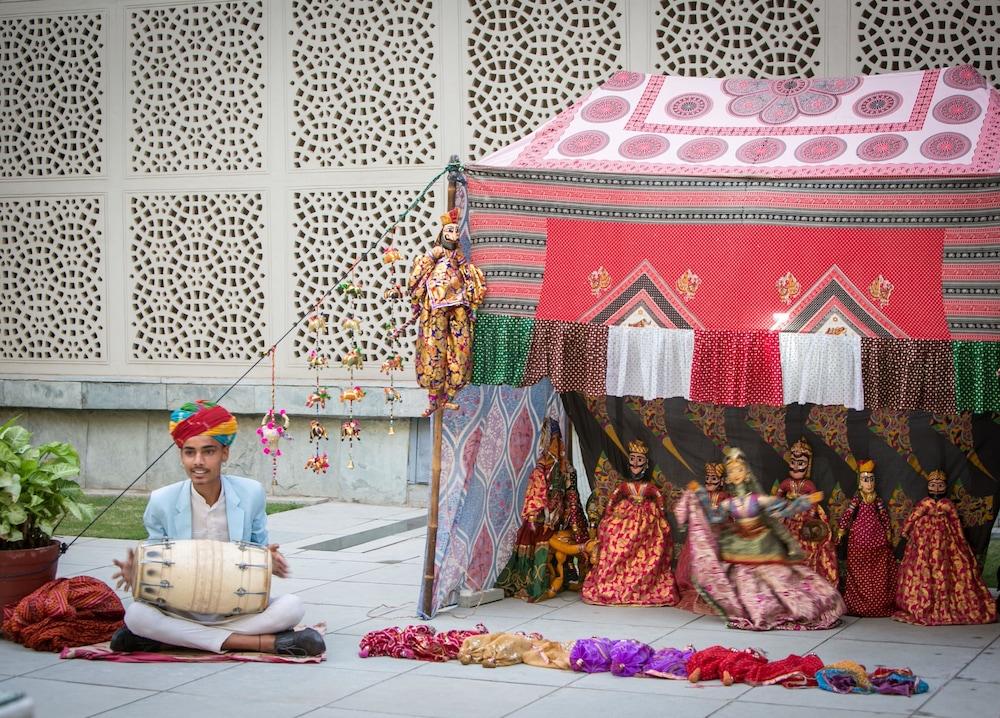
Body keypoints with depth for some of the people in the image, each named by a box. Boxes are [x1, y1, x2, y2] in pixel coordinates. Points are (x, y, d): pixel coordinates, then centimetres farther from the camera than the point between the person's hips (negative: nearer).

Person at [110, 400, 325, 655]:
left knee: (292, 607, -27)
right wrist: (137, 572, -16)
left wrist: (267, 559, -14)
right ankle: (265, 642, -30)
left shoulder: (251, 494, -3)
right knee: (136, 613, -33)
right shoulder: (161, 502, -5)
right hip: (181, 610, 0)